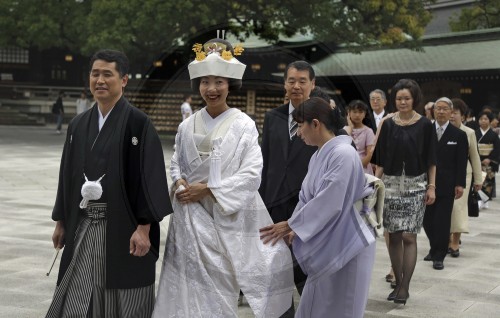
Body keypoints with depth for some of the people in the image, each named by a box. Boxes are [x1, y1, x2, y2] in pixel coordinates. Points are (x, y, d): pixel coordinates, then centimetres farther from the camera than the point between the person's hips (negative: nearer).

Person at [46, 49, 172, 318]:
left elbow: (149, 175, -12)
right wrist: (61, 221, 14)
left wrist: (144, 227, -17)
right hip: (82, 227, 5)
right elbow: (68, 175, 14)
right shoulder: (78, 125, 9)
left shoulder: (138, 123, -8)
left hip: (122, 227, -5)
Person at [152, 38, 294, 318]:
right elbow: (176, 163, 16)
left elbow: (251, 174, -12)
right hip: (190, 218, 3)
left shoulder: (244, 125, -7)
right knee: (188, 285, 4)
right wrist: (179, 183, -6)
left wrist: (207, 189, -14)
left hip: (225, 219, -3)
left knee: (220, 289, 2)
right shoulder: (187, 126, 6)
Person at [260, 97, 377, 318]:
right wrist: (293, 229, -1)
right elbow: (307, 197, 11)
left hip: (346, 246, -8)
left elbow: (328, 202, -23)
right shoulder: (318, 156, 8)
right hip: (326, 244, 9)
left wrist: (291, 225, -16)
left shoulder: (344, 154, -20)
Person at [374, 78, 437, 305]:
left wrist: (431, 186, -2)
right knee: (393, 236, 5)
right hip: (391, 184, 2)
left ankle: (404, 287, -2)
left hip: (415, 186, -2)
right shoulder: (388, 125, 4)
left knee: (408, 236, -7)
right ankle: (398, 283, 16)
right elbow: (380, 159, 6)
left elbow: (431, 160, 2)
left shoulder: (425, 125, -1)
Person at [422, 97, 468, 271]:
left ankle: (439, 256, 9)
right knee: (427, 220, 7)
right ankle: (435, 248, 27)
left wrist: (460, 184, -7)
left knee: (442, 222, 0)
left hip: (446, 185, -2)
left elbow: (461, 163, 0)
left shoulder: (459, 135, 1)